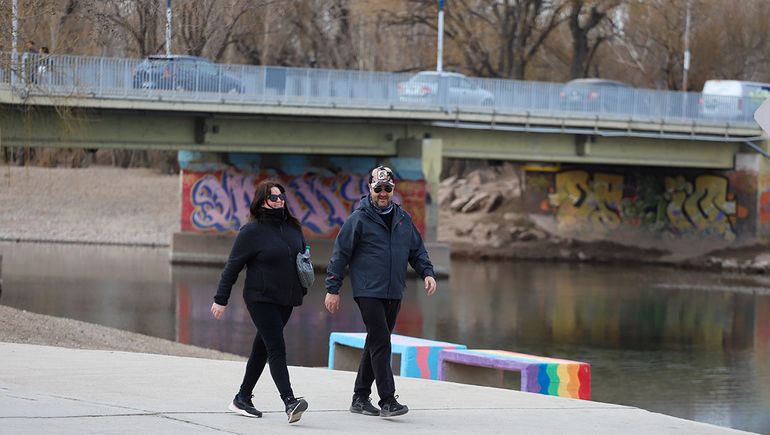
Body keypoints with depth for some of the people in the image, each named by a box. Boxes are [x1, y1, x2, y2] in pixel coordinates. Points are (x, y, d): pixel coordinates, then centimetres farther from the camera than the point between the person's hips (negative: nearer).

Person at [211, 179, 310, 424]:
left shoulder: (293, 227, 8)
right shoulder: (252, 231, -9)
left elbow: (303, 255, 21)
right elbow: (233, 266, -7)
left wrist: (302, 290, 12)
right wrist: (221, 299, -7)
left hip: (286, 301, 6)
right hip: (261, 299, -6)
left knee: (262, 349, 13)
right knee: (276, 349, -15)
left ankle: (242, 399, 23)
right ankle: (289, 402, -24)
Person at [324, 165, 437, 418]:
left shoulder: (403, 219, 12)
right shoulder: (359, 219, -4)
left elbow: (417, 250, 20)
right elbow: (340, 254, -3)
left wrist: (427, 273, 3)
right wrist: (332, 289, -5)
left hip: (394, 294, 6)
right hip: (368, 292, -6)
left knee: (376, 345, 11)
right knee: (381, 343, -14)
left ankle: (360, 398, 20)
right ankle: (387, 400, -16)